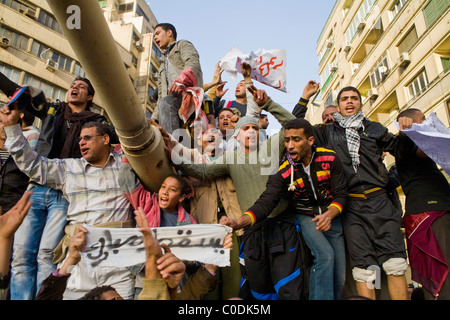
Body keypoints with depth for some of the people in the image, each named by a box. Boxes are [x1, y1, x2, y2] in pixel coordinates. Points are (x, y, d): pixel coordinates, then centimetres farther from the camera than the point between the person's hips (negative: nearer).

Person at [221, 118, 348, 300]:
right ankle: (320, 297, -10)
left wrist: (329, 215, -27)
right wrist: (239, 223, -44)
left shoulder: (330, 158, -13)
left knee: (339, 277, 3)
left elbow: (340, 193, -6)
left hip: (330, 216, 3)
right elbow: (265, 202, -27)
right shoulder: (283, 171, -18)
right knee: (325, 255, -28)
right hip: (304, 216, -2)